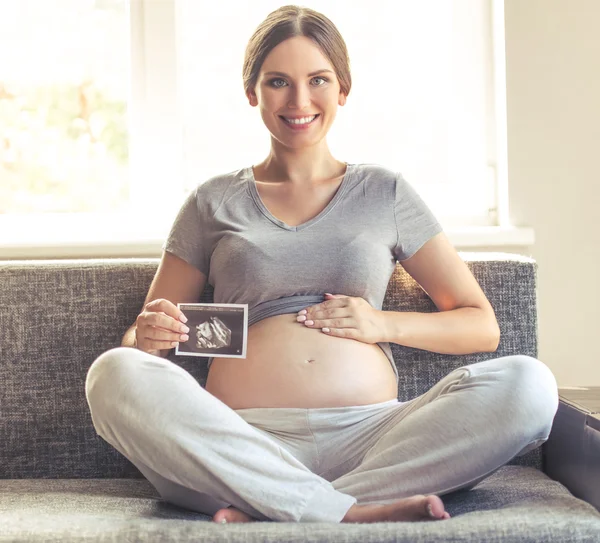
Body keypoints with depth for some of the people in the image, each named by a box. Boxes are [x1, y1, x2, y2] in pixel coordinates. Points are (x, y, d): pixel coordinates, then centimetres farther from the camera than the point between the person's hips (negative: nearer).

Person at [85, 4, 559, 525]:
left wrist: (384, 324, -1)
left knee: (528, 385, -24)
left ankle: (265, 513, -28)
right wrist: (147, 337, -7)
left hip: (367, 438, 1)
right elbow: (141, 340, 17)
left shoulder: (384, 192, 17)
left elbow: (481, 326, 16)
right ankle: (350, 513, -31)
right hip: (241, 443, 0)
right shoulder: (212, 203, 16)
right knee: (114, 375, -27)